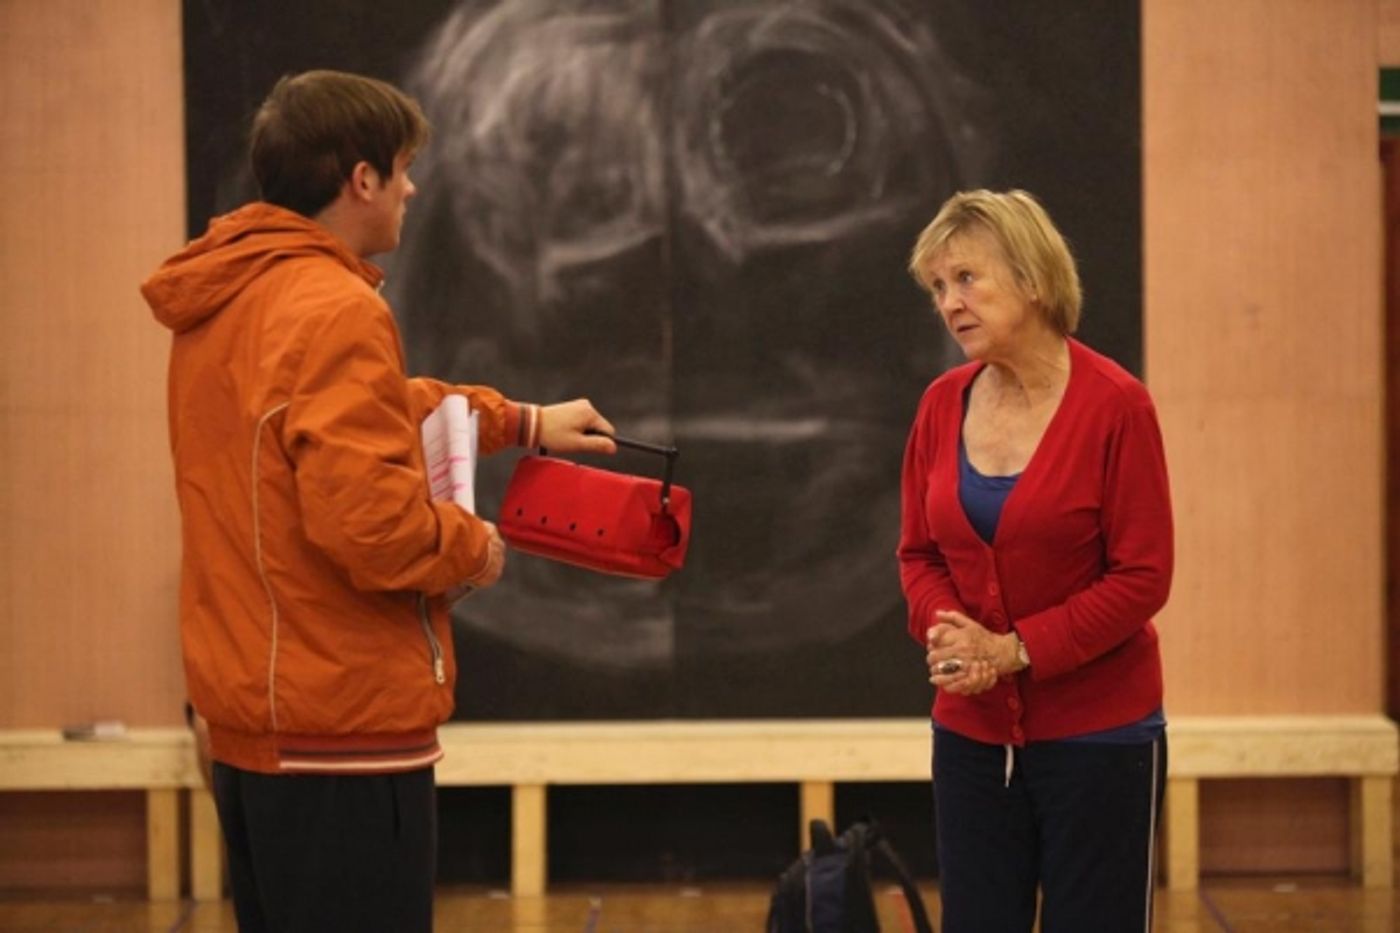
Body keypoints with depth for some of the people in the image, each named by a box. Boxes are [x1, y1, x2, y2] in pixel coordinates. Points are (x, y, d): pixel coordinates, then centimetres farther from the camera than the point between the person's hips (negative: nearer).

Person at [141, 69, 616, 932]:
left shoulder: (230, 303, 12)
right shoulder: (335, 311, -18)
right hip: (342, 725, -10)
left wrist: (522, 423, 30)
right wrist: (470, 547, -9)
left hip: (249, 716, 10)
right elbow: (365, 515, -28)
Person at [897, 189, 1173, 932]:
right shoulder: (943, 404, 4)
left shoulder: (1115, 405, -12)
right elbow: (919, 552, 10)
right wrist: (945, 631, -11)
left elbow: (1143, 576, -13)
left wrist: (1016, 648, -17)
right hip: (973, 733, 5)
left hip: (1099, 735, -5)